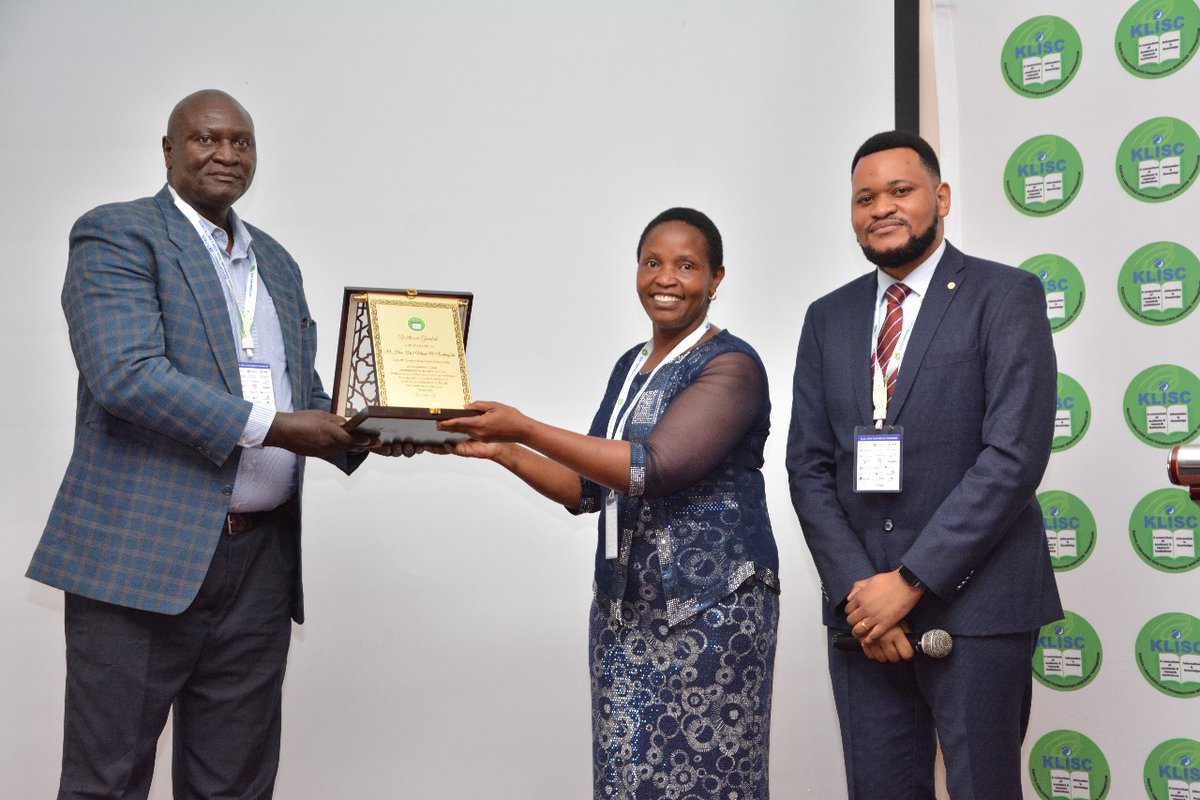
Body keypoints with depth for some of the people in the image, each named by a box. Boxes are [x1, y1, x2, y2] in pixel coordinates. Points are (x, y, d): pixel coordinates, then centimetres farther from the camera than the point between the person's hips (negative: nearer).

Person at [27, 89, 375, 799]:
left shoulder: (277, 262, 20)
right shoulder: (115, 234, -2)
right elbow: (126, 375, -16)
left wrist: (359, 430, 1)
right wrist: (268, 427, -20)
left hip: (260, 563, 6)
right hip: (143, 555, -6)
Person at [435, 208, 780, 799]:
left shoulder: (731, 366, -9)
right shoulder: (629, 367, 14)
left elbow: (653, 467, -22)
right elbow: (589, 489, 17)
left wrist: (524, 428, -21)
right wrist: (500, 451, 5)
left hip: (710, 609, -7)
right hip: (624, 608, 7)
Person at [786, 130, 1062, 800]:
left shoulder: (1006, 297, -3)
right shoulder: (828, 318, 12)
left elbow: (1016, 455, -13)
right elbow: (809, 467, 7)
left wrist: (911, 581, -15)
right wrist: (854, 588, -7)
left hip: (974, 604, -4)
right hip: (863, 602, 4)